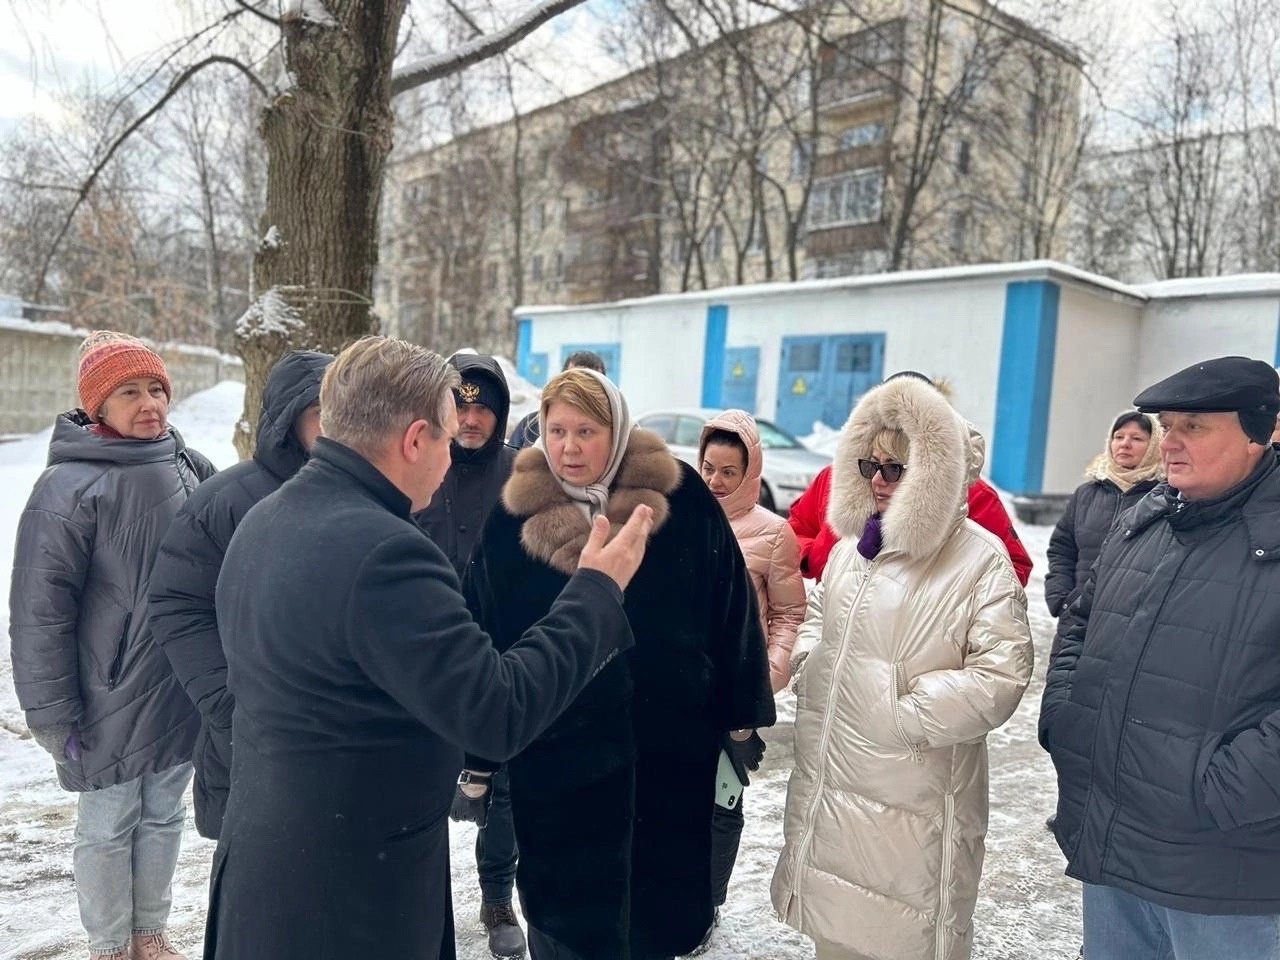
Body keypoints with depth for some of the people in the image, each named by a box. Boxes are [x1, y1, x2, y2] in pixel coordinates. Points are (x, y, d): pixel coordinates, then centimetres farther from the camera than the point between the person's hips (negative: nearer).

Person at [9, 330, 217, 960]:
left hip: (184, 689, 5)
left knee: (163, 816, 19)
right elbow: (40, 609, -14)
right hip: (112, 702, -5)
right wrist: (52, 712, -12)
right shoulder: (72, 485, -15)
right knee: (108, 828, 12)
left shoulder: (190, 469, 2)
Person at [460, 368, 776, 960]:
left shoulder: (681, 499, -7)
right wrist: (477, 756, 3)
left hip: (668, 747, 1)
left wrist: (742, 716, 4)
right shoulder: (515, 517, -5)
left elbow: (731, 611, 0)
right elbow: (482, 641, 0)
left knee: (661, 905, 17)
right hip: (553, 754, 0)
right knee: (565, 911, 14)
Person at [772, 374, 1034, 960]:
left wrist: (903, 716, -19)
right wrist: (808, 673, 7)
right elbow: (817, 614, 23)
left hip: (911, 796, -6)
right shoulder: (852, 543, 9)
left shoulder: (979, 558, -14)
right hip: (828, 778, 7)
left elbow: (999, 676, -20)